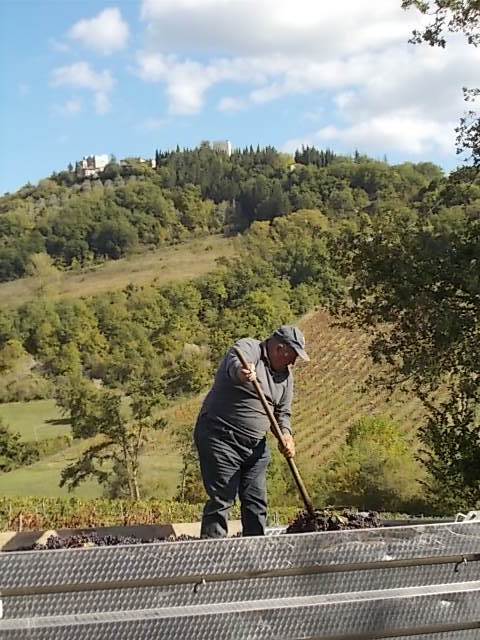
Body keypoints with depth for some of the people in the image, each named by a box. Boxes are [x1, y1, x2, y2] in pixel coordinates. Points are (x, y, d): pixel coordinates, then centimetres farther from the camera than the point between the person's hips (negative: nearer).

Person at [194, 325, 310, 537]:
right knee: (222, 500, -9)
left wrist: (285, 434, -5)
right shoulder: (248, 348, -12)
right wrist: (241, 372, -60)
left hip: (255, 446, 8)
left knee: (256, 502, 9)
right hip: (220, 438, -8)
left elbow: (282, 412, 16)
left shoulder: (285, 375, 12)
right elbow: (234, 363, -36)